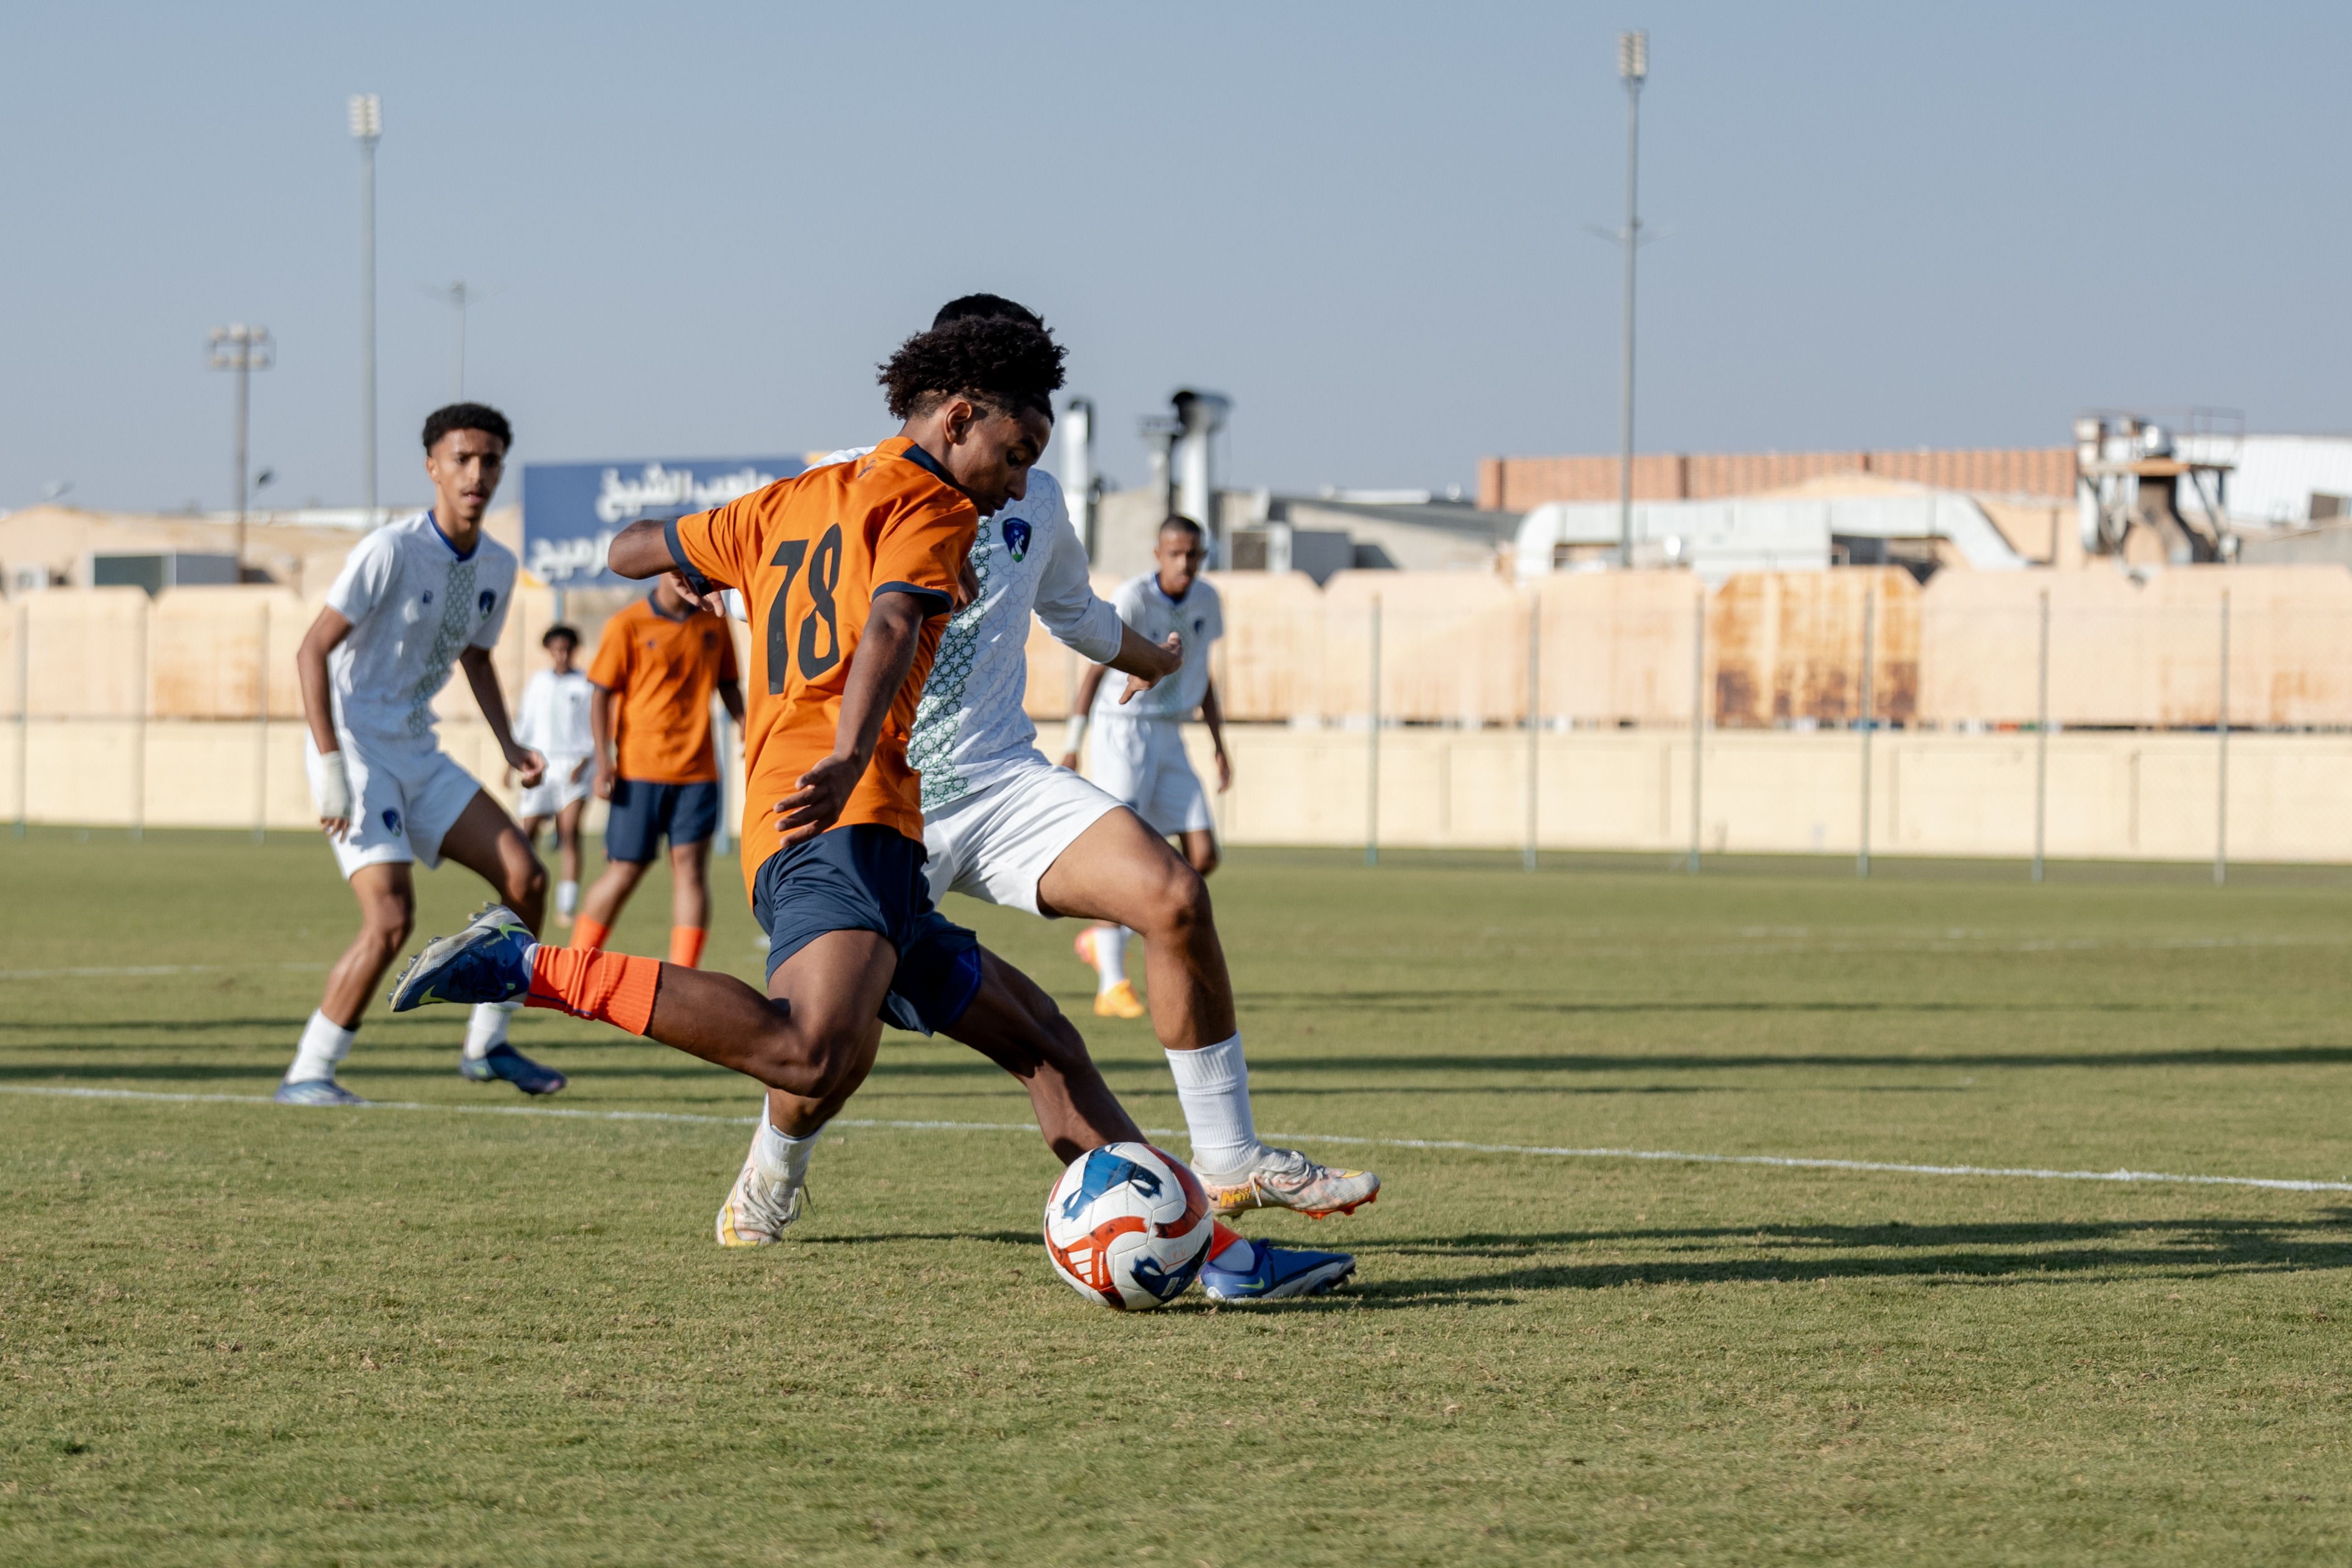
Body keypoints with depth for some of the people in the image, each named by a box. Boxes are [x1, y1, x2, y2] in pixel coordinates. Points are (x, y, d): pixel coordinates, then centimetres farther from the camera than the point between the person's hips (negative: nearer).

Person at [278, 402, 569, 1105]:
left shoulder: (497, 565, 6)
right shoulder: (392, 551, -17)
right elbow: (313, 649, -17)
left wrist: (508, 745, 10)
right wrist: (330, 768, -23)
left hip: (418, 755, 8)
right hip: (355, 750, -8)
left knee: (525, 877, 0)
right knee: (391, 917, -21)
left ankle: (486, 1045, 15)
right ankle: (307, 1073, -10)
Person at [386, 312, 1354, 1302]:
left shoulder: (785, 505, 26)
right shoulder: (929, 505, 3)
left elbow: (631, 552, 36)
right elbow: (891, 626, -17)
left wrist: (696, 577, 59)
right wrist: (847, 757, -33)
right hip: (846, 827, -10)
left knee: (1042, 1041, 13)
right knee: (818, 1057, -35)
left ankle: (1220, 1255, 10)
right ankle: (529, 968, -26)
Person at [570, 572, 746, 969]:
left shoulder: (713, 623, 10)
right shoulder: (627, 625, -2)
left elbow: (728, 684, 19)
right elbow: (603, 695, -1)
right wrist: (604, 761, -9)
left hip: (697, 768, 3)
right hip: (639, 768, -3)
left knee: (690, 862, -8)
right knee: (626, 869, -1)